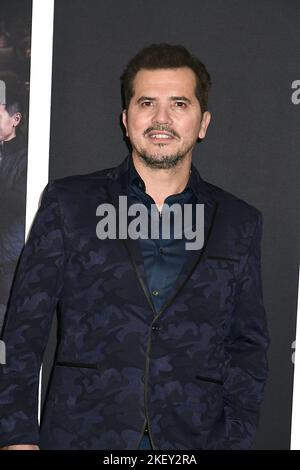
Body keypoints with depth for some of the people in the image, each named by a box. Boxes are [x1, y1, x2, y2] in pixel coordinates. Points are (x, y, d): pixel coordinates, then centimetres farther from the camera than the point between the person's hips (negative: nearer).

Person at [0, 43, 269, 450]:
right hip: (79, 435, -1)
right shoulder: (68, 203, 2)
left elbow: (247, 348, 6)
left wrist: (234, 439, -4)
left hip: (194, 437, 1)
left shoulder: (239, 223, 5)